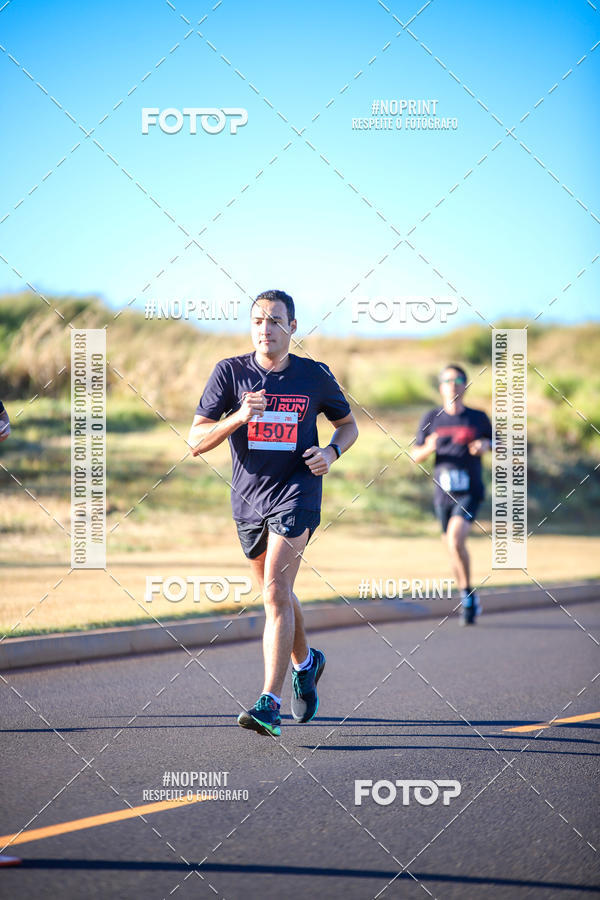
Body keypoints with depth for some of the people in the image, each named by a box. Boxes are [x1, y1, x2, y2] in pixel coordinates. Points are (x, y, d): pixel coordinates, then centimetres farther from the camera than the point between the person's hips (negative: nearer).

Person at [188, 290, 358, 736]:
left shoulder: (315, 376, -1)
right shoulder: (230, 372, -2)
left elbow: (348, 425, 15)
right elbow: (196, 441, -4)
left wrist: (331, 452, -6)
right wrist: (238, 417, -21)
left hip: (297, 494, -3)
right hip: (248, 498, 3)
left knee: (276, 590, -18)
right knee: (276, 593, 18)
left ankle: (270, 703, -22)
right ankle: (305, 662, 47)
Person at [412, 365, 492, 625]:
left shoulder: (478, 418, 3)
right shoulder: (431, 418, 5)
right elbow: (416, 456, 9)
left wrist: (486, 445, -8)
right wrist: (429, 448, -14)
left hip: (470, 491, -3)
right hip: (443, 493, 3)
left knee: (455, 539, -25)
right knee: (453, 550, 10)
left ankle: (468, 592, -10)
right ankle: (468, 602, 28)